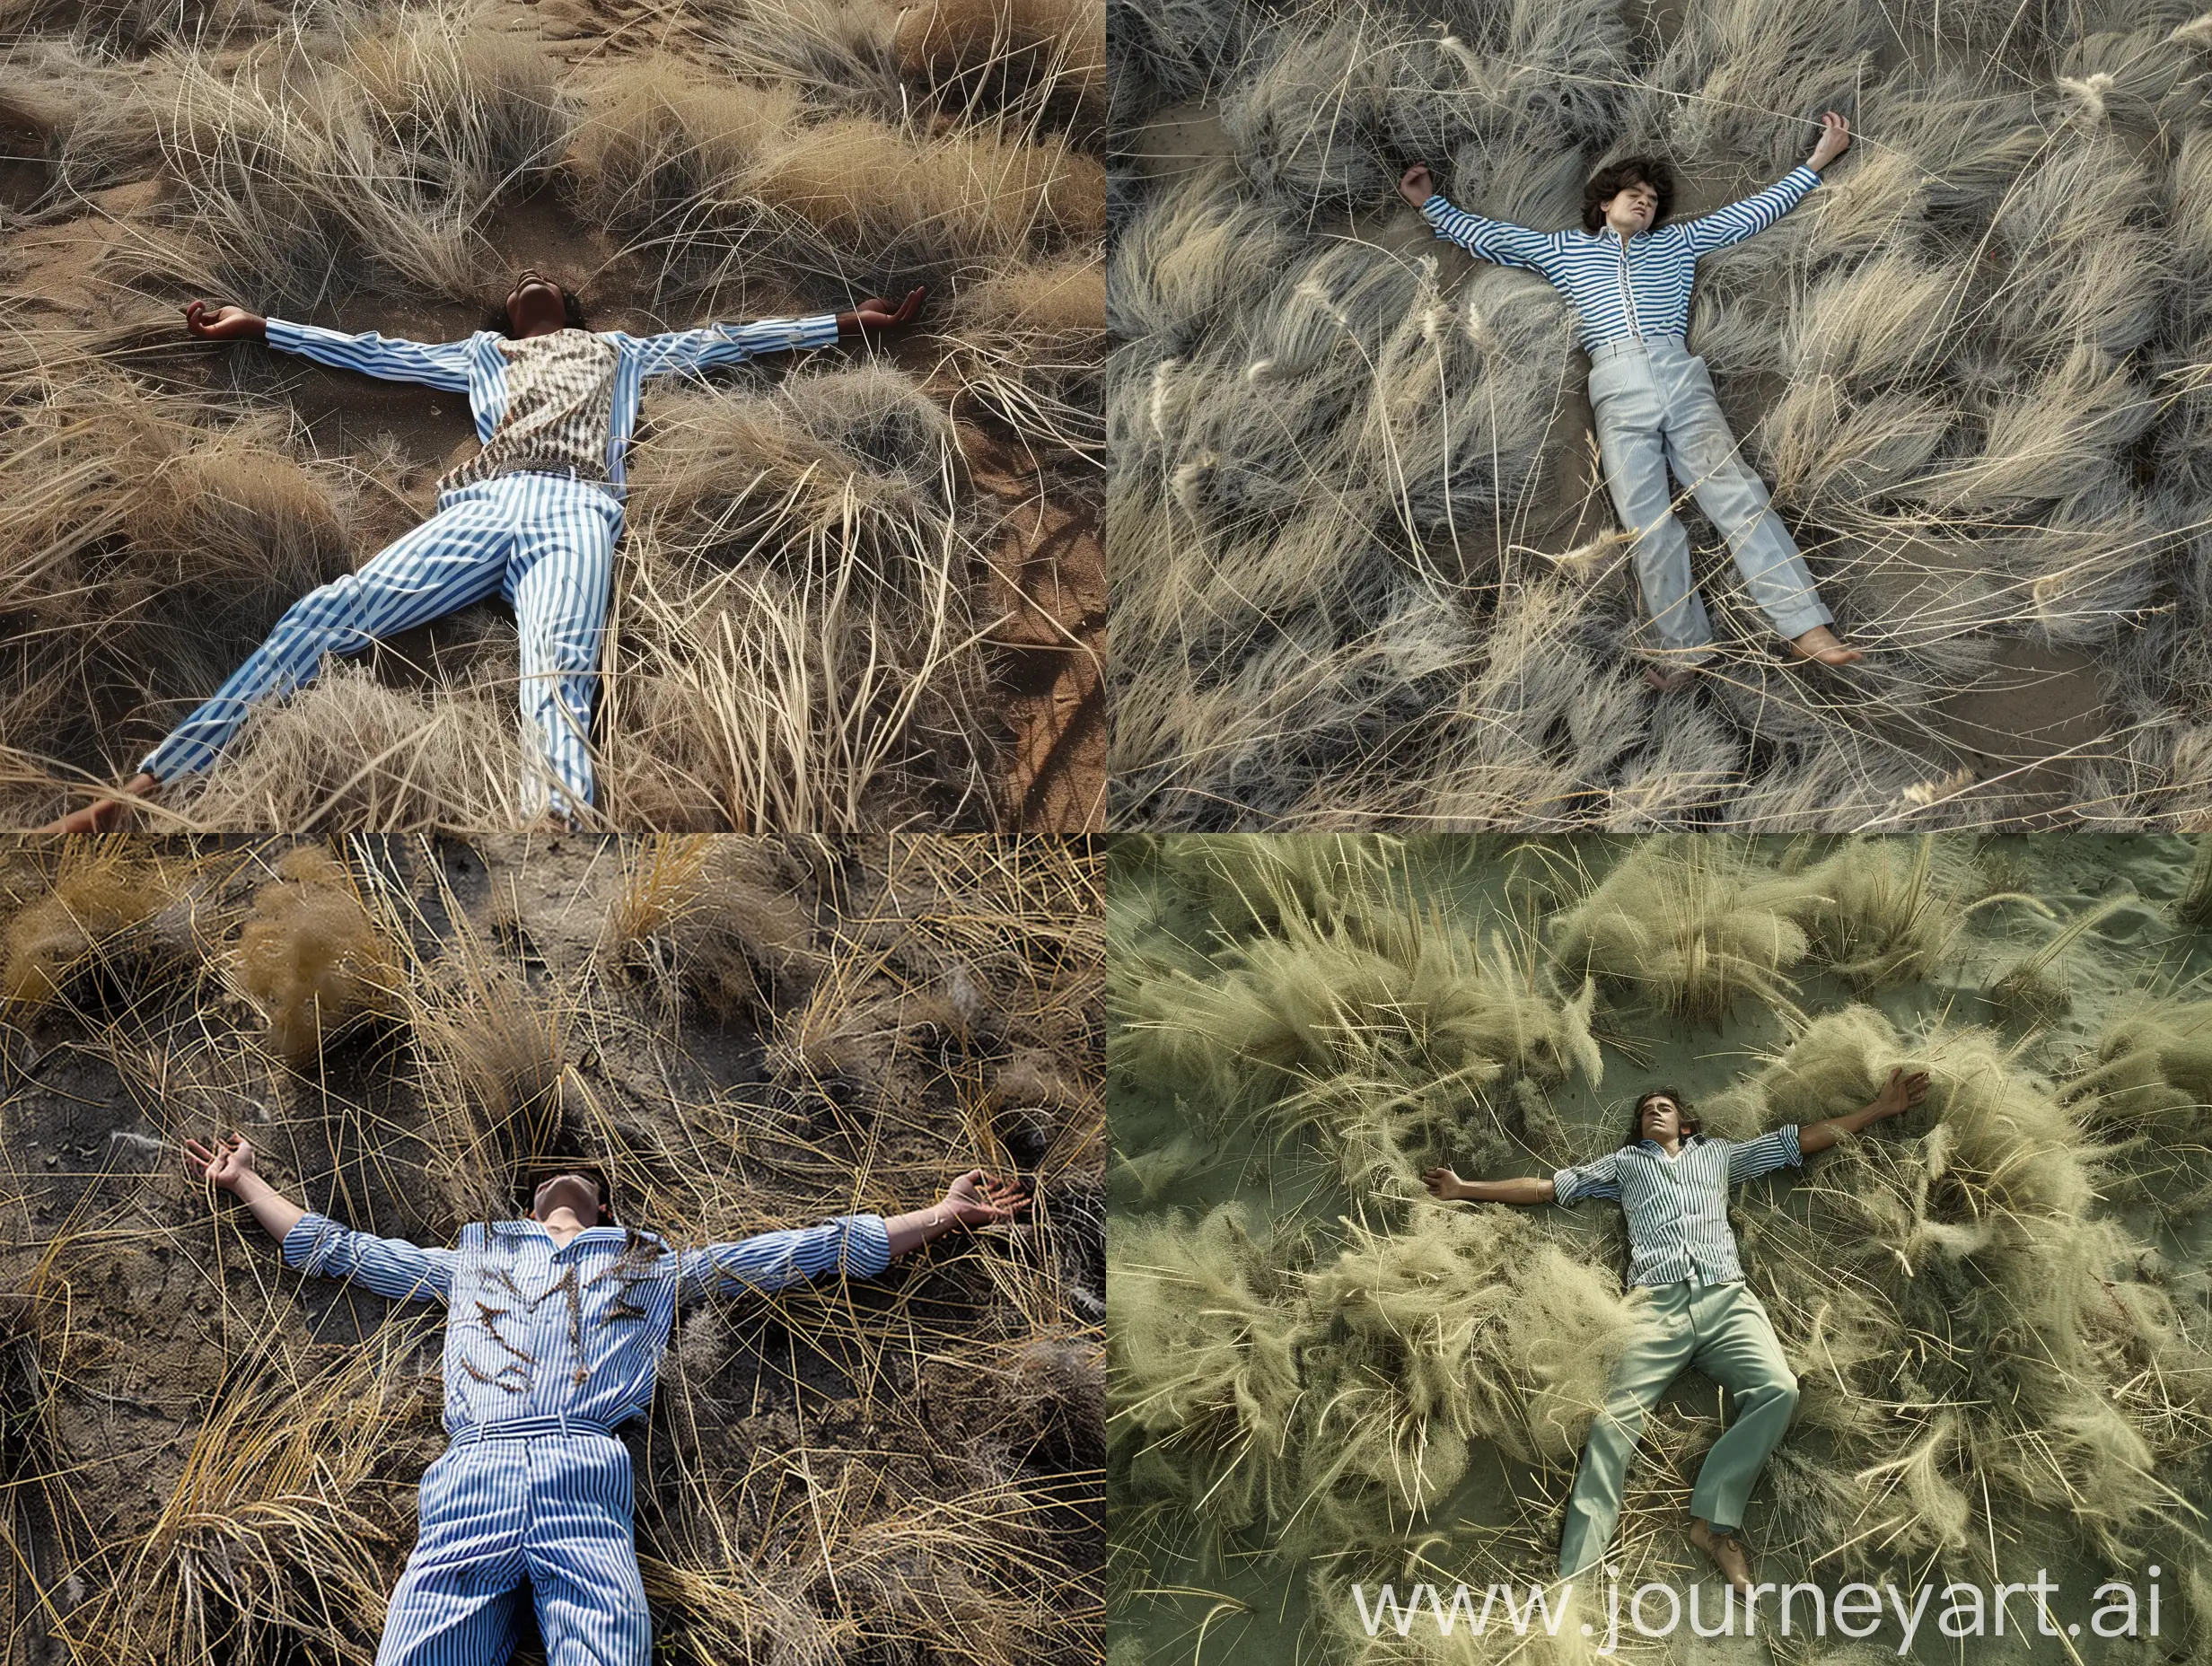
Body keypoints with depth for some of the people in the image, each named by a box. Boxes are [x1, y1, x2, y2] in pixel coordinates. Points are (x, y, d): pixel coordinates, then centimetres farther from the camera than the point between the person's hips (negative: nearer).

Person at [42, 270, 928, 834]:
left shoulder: (619, 350, 37)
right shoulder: (481, 354, 40)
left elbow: (723, 340, 35)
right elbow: (372, 352, 42)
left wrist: (849, 321, 32)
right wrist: (259, 325, 42)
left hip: (576, 511, -2)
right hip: (481, 507, 2)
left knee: (558, 687, -32)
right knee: (324, 614, -20)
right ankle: (141, 791, -28)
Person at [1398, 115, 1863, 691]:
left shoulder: (1677, 243, 27)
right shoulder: (1564, 250, 25)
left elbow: (1754, 210, 28)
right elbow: (1486, 236, 25)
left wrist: (1817, 160, 26)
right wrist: (1431, 204, 21)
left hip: (1681, 378, 1)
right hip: (1617, 391, 0)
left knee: (1737, 493, -12)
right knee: (1649, 524, -10)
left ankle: (1806, 628, -17)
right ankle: (1683, 647, -9)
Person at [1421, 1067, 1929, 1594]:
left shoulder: (1719, 1154, 31)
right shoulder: (1625, 1163, 30)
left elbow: (1804, 1139, 30)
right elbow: (1546, 1188, 27)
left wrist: (1881, 1108, 26)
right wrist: (1465, 1189, 22)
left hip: (1727, 1298, 1)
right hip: (1656, 1302, -1)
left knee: (1778, 1388, -28)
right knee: (1615, 1415, -20)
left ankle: (1714, 1518, -19)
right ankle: (1577, 1569, -27)